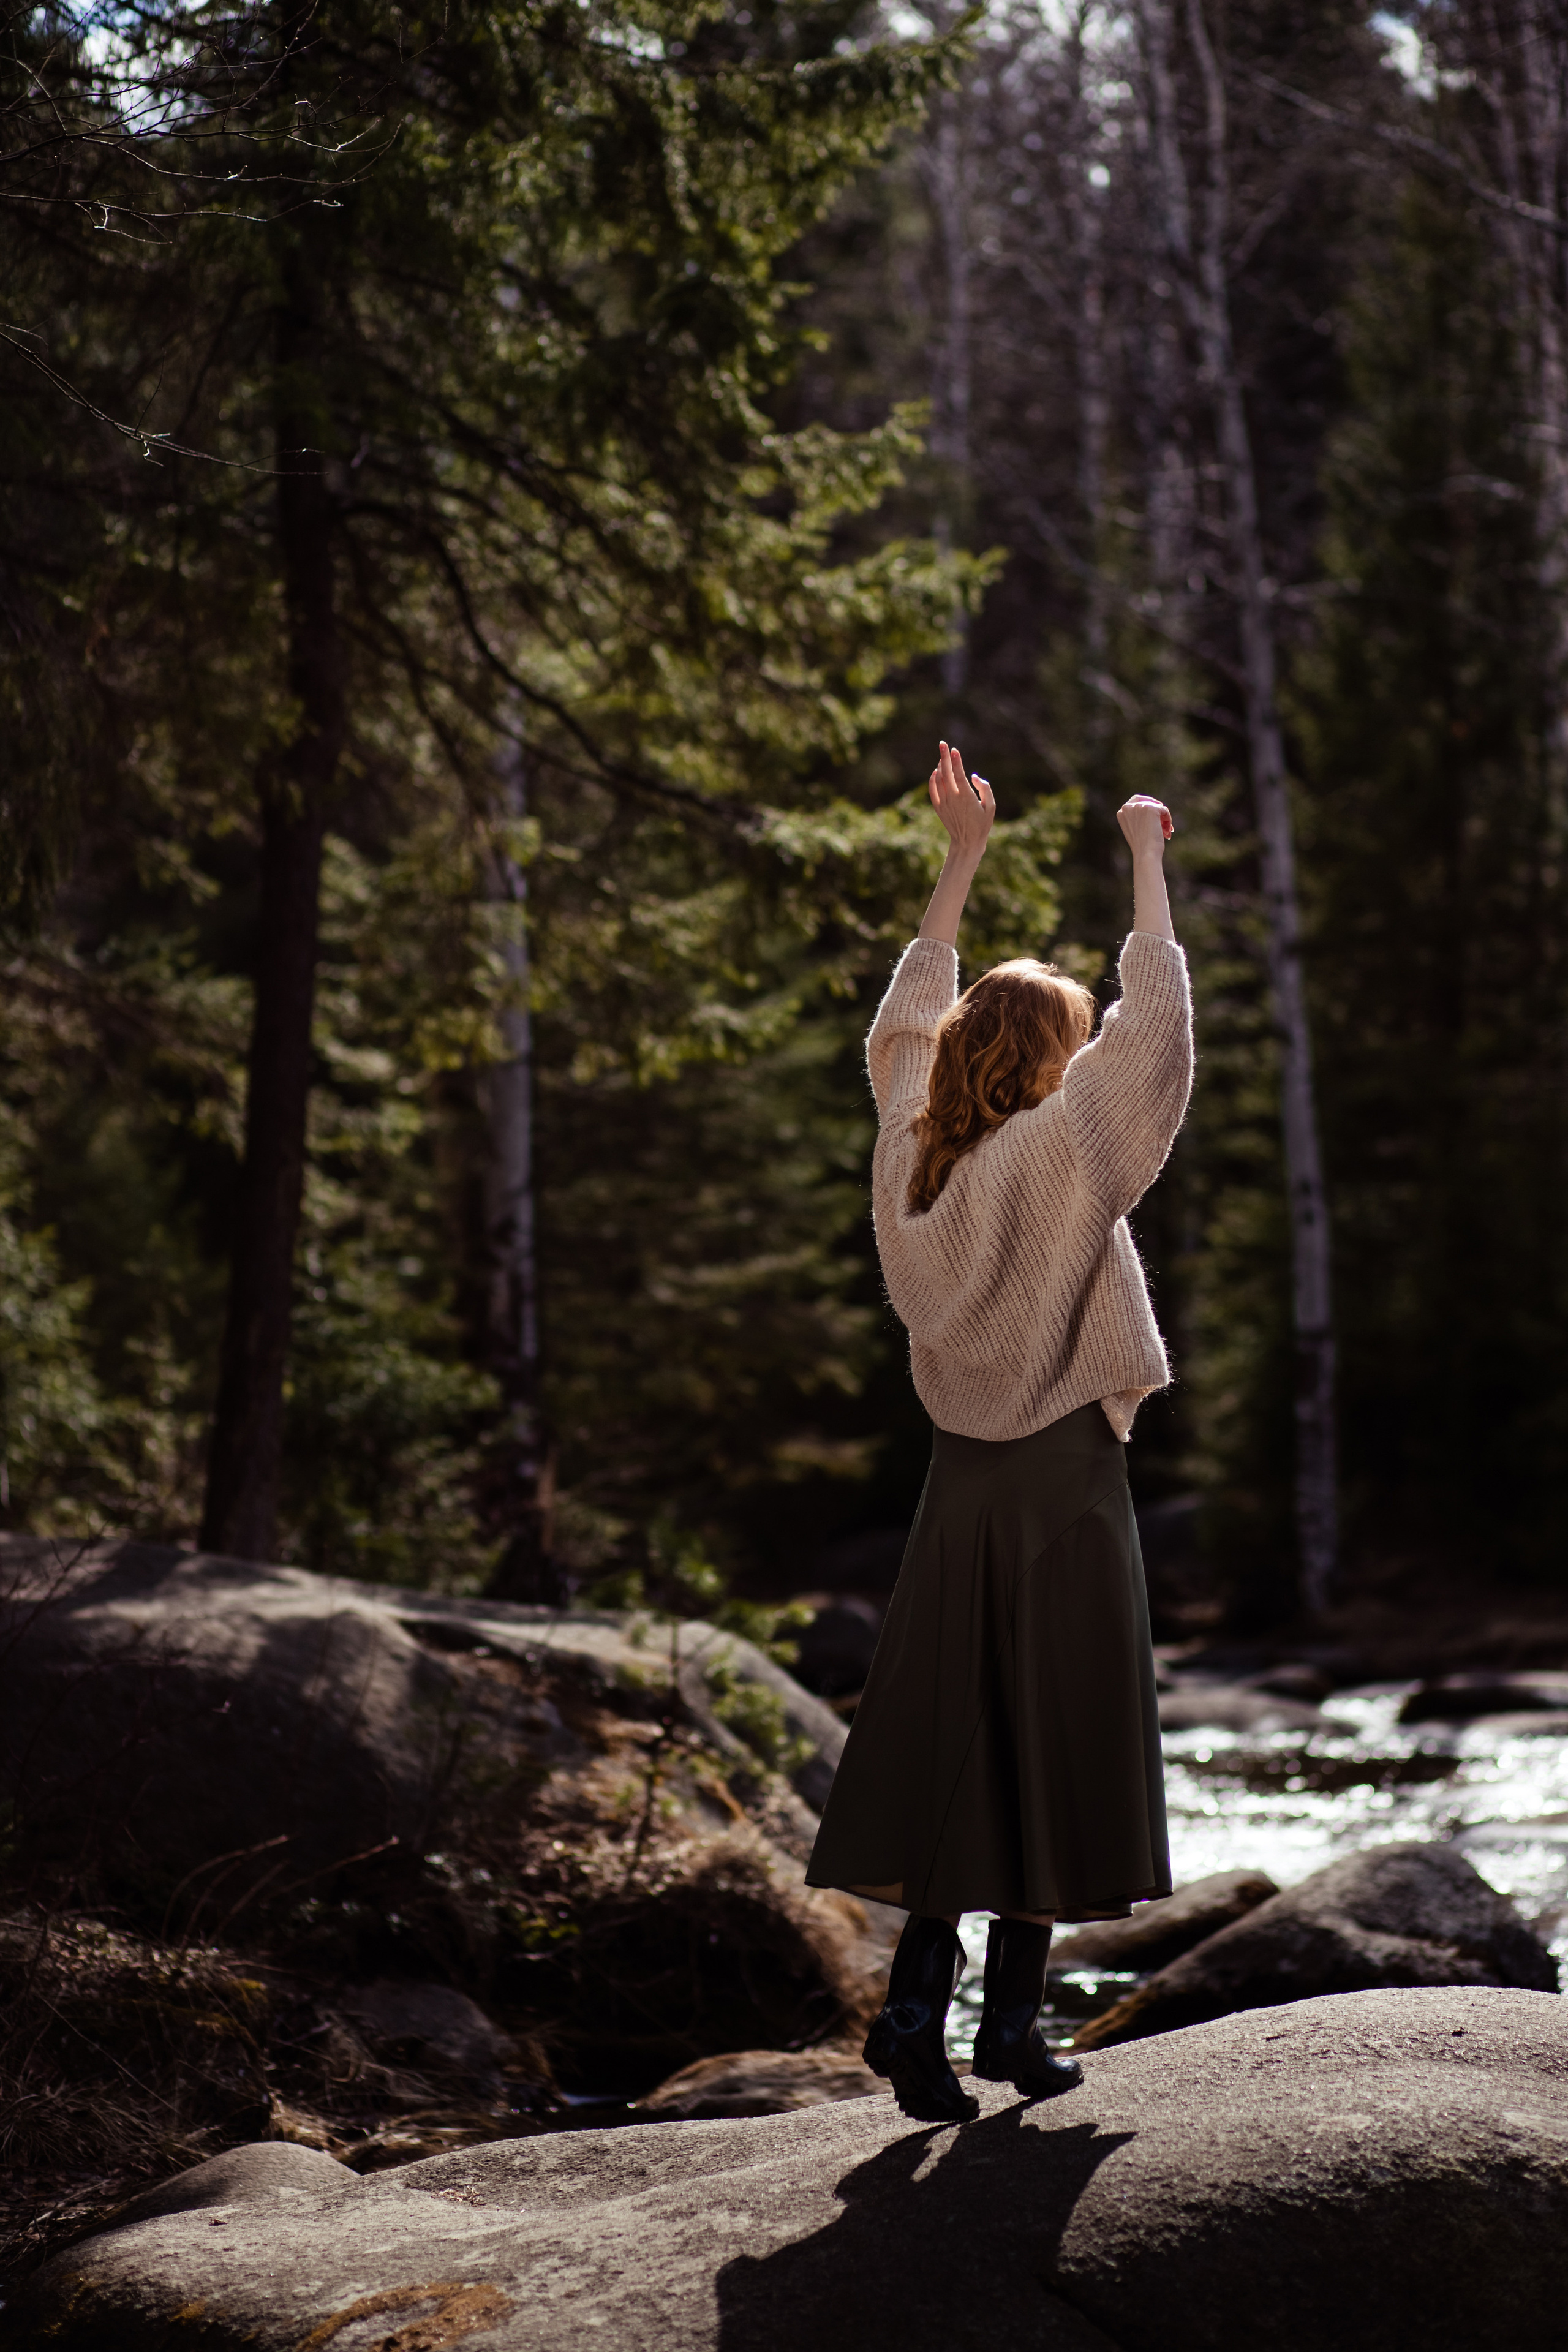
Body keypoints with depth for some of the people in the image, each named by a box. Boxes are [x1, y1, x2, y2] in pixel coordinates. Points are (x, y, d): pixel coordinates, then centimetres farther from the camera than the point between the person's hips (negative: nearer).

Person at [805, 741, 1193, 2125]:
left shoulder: (912, 1154, 4)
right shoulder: (1060, 1150, -12)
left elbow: (906, 1026, 20)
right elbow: (1154, 1021, -7)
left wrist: (962, 860, 24)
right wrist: (1147, 860, 4)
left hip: (964, 1477, 6)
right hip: (1069, 1477, -6)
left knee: (951, 1738, 8)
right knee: (1053, 1740, 2)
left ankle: (918, 2007, 2)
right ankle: (1013, 2021, 5)